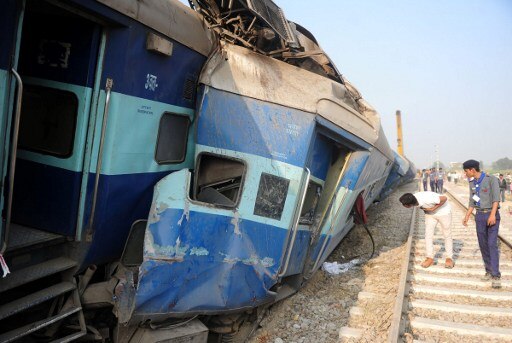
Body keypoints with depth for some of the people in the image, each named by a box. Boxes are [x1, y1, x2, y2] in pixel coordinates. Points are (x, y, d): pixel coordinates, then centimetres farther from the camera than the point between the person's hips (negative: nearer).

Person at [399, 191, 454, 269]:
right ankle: (430, 258, 7)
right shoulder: (413, 197, -22)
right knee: (428, 235, -1)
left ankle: (449, 258, 23)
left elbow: (444, 198, -30)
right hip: (430, 213, 5)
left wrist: (433, 208, -28)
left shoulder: (427, 199, -42)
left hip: (443, 212, -5)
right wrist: (426, 209, -4)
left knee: (447, 235, 9)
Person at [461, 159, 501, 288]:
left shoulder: (491, 179, -9)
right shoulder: (472, 183, 10)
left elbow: (496, 198, -16)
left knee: (492, 244, -13)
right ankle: (489, 271, 14)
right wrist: (467, 217, 11)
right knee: (483, 245, 5)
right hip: (480, 216, 6)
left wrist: (493, 215, -25)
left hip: (492, 215, -6)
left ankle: (496, 276, -11)